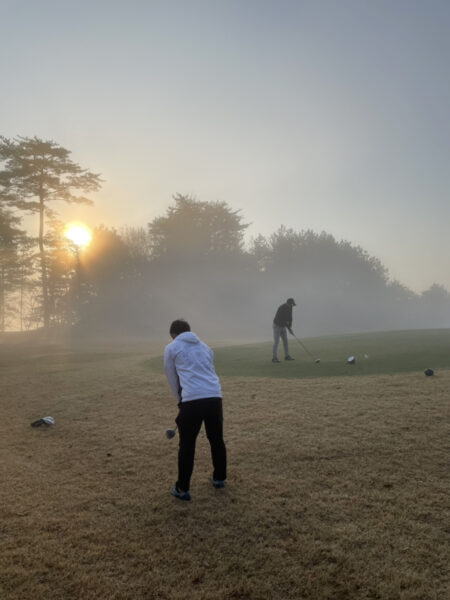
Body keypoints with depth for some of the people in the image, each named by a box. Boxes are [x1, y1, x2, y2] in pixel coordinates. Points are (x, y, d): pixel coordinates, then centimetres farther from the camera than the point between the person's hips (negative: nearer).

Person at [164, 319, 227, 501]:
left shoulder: (171, 348, 12)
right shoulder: (204, 346, 26)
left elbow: (172, 379, 16)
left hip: (192, 400, -4)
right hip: (214, 397, 5)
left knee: (187, 445, 8)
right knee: (217, 440, 20)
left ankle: (182, 488, 16)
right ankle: (219, 478, 36)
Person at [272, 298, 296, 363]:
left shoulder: (289, 308, 0)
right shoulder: (282, 308, -27)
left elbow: (290, 318, 4)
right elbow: (283, 320, -28)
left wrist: (290, 327, -9)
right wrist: (289, 329, -22)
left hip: (283, 326, 8)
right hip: (277, 326, -8)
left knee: (285, 341, 8)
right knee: (276, 342, -11)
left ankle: (287, 356, 15)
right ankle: (274, 358, -10)